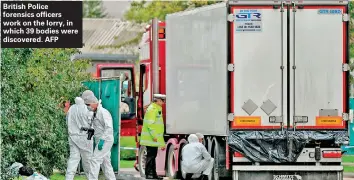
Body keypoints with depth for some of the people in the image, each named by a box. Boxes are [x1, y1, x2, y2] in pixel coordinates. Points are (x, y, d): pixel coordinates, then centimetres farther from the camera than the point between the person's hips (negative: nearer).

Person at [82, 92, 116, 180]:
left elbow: (109, 128, -21)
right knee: (106, 163, 11)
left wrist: (102, 140, -26)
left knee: (95, 160, -15)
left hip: (105, 141, -10)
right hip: (101, 141, 10)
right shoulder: (95, 113, 15)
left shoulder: (103, 112, -14)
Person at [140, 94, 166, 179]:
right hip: (151, 138, -10)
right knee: (150, 156, -8)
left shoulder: (157, 109, 18)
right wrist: (154, 136, -25)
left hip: (155, 138, 10)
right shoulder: (152, 109, -14)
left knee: (153, 156, 13)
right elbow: (150, 123, -22)